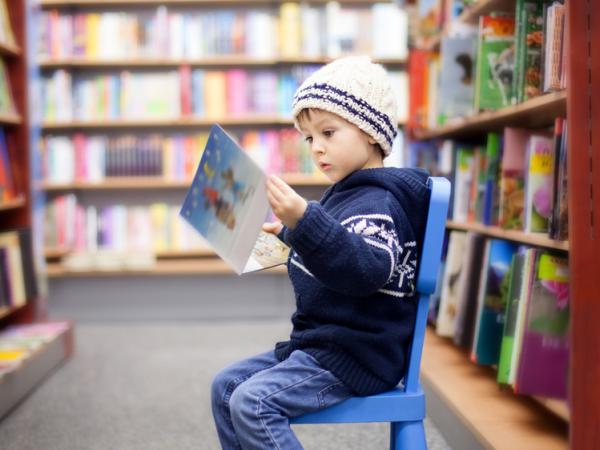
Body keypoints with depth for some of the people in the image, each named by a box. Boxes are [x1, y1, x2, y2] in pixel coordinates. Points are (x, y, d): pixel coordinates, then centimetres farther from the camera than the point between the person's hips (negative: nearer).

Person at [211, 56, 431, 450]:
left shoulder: (378, 204, -17)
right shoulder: (347, 195, 14)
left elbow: (366, 269, -38)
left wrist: (304, 219, -49)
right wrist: (289, 233, 43)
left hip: (352, 357, -11)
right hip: (316, 343, 11)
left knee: (252, 402, -24)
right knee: (226, 385, 10)